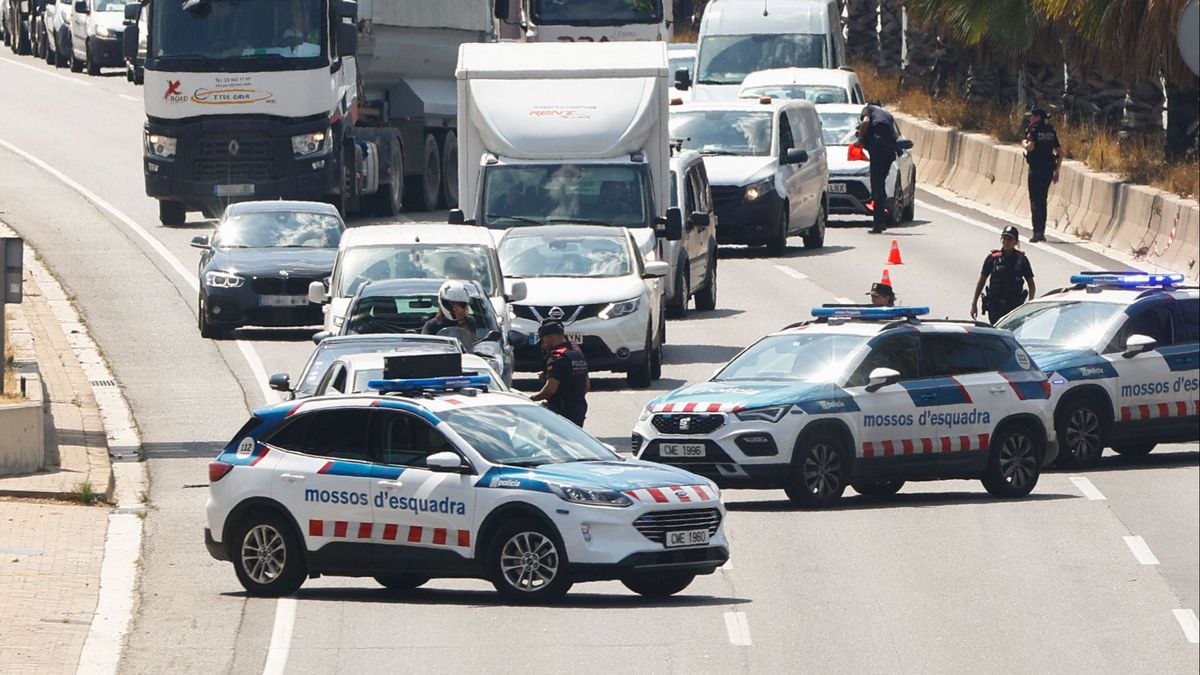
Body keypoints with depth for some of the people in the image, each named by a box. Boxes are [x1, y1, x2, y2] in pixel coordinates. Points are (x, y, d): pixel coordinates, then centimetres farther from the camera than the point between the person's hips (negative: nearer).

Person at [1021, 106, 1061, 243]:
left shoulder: (1033, 130, -9)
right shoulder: (1051, 131, 10)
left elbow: (1030, 147, -24)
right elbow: (1060, 152, 10)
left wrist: (1024, 143, -1)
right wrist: (1056, 171, 16)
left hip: (1036, 168, -6)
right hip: (1049, 168, 6)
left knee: (1035, 201, -3)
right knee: (1042, 200, 16)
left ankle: (1037, 232, -11)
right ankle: (1042, 232, 18)